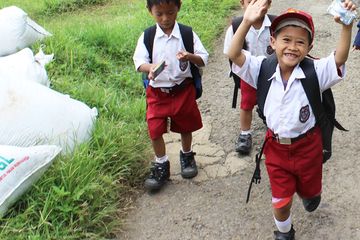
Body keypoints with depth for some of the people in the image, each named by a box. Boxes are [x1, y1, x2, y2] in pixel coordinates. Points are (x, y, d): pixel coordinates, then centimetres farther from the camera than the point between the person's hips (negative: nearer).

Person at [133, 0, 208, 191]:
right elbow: (139, 60, -12)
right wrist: (150, 67, -34)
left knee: (185, 126, 15)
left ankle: (186, 155, 42)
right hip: (157, 92, 0)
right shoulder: (147, 37, -5)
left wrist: (190, 57, -29)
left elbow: (203, 59, -6)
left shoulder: (187, 34, -7)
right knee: (155, 129, -1)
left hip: (183, 90, 0)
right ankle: (161, 165, 19)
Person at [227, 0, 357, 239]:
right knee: (280, 203, 12)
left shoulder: (315, 72, -17)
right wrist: (247, 22, -39)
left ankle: (311, 193, 66)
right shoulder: (263, 69, -14)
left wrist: (347, 25, -46)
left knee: (309, 190, 28)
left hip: (307, 145, 0)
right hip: (276, 147, 0)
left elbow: (339, 58, -31)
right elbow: (234, 55, -24)